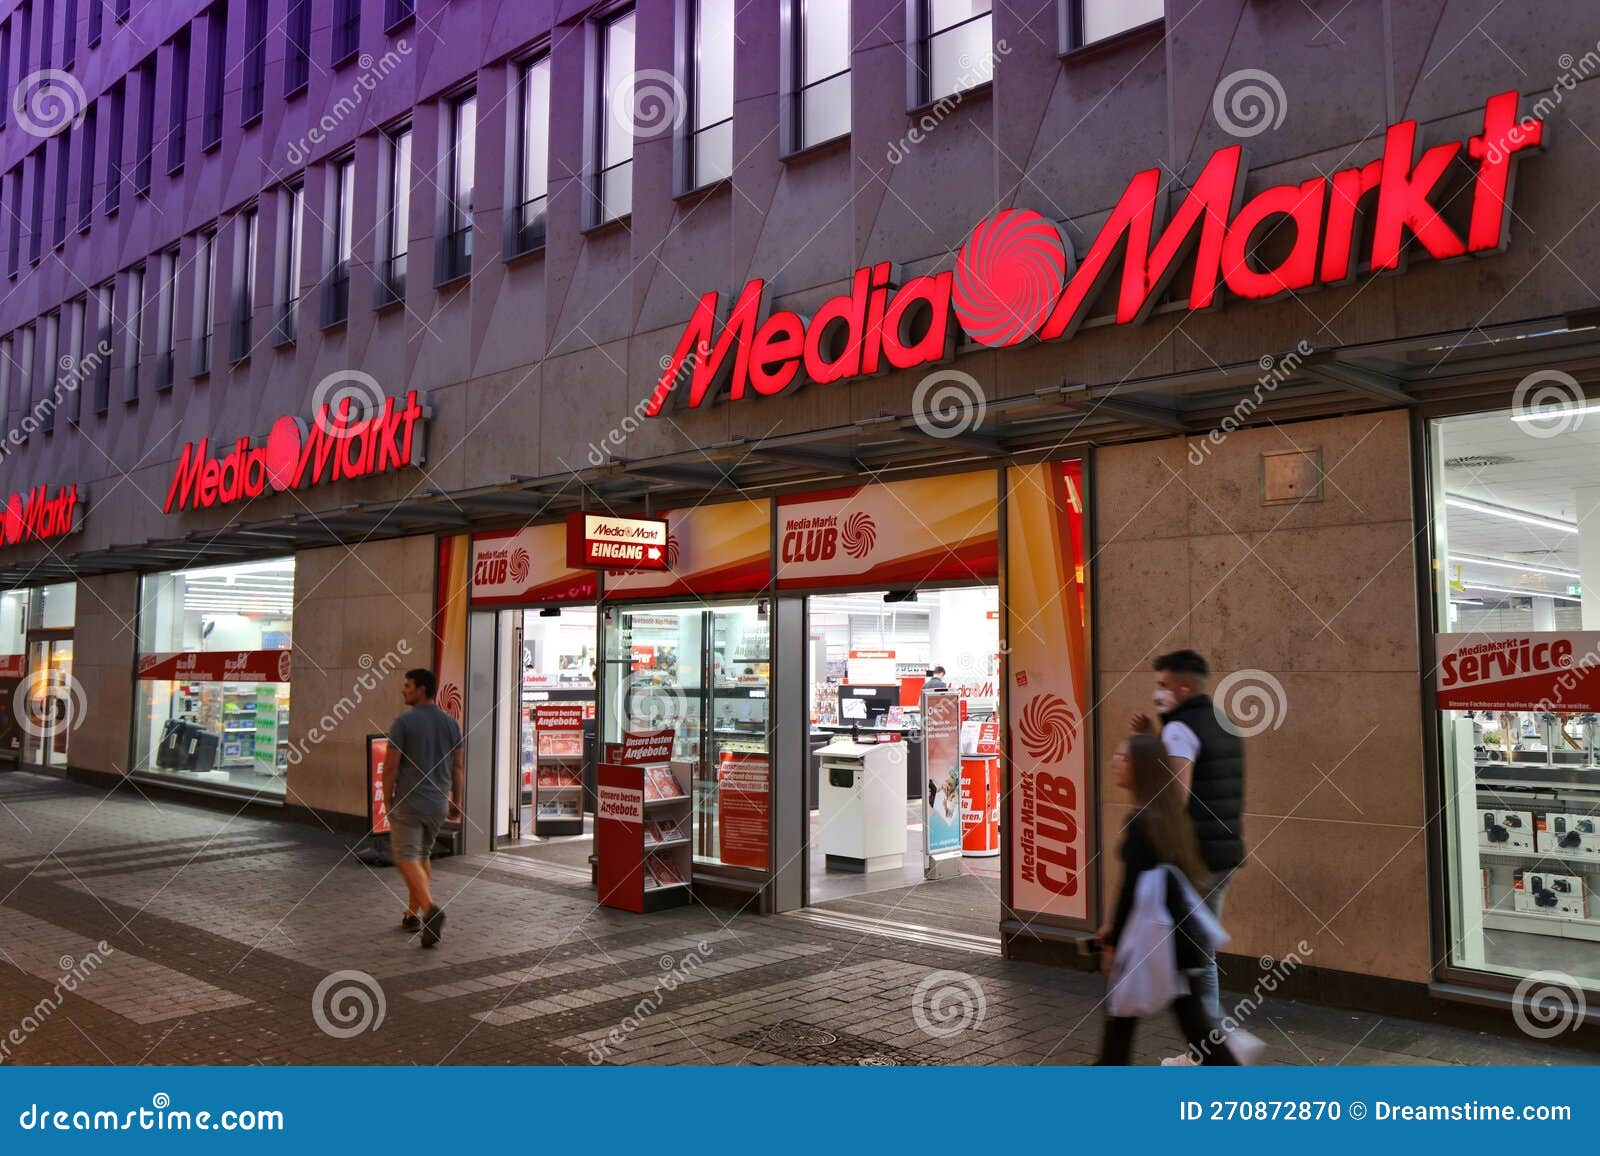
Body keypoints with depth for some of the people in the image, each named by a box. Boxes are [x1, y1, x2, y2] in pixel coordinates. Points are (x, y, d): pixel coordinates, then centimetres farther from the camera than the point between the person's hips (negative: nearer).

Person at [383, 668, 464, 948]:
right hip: (438, 804, 6)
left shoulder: (403, 721, -11)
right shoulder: (451, 723, 5)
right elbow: (458, 768, 7)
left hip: (408, 802, -6)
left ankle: (431, 909, -26)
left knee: (407, 859, -5)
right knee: (422, 856, 20)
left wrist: (387, 800, 1)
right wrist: (457, 804, 13)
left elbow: (391, 766, -11)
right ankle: (413, 915, 25)